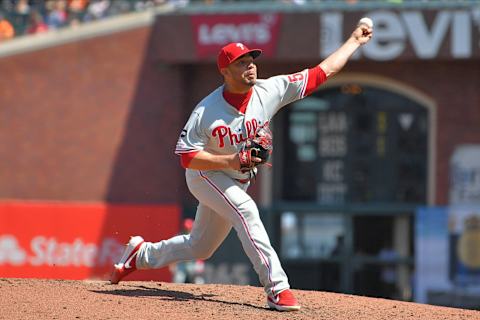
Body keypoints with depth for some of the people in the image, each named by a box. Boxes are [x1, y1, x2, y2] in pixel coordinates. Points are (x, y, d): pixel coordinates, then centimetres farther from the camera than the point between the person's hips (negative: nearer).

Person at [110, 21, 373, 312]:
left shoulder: (270, 91, -15)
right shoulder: (207, 111, -25)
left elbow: (324, 71, -13)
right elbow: (187, 157, -23)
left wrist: (355, 41, -13)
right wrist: (233, 160, -33)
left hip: (237, 182, 6)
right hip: (205, 176, -6)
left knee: (199, 248, 16)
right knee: (245, 210, -31)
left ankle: (141, 254, 41)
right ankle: (277, 289, -33)